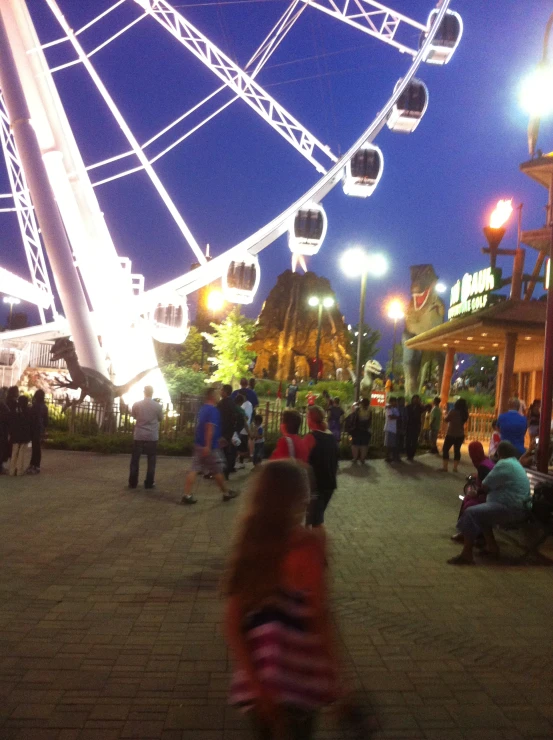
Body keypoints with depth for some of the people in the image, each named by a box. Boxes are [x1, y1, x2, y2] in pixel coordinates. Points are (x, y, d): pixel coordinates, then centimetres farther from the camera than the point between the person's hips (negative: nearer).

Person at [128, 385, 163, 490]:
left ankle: (133, 483, 13)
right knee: (151, 461, 8)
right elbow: (160, 418, 8)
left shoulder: (136, 404, -4)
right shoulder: (158, 406, -6)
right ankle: (149, 483, 9)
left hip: (139, 436, 1)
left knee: (135, 460, 10)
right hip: (152, 436, -1)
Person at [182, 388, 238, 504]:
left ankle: (187, 495, -2)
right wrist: (208, 446, -26)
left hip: (199, 444, 8)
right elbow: (210, 428, -24)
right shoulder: (213, 410, -16)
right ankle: (227, 493, 22)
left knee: (194, 470, 3)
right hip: (209, 446, -8)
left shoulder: (203, 409, 13)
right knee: (217, 471, 7)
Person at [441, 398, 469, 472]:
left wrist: (448, 414, 7)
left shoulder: (453, 411, -18)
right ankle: (455, 468, 13)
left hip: (451, 434, -5)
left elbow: (446, 419, -8)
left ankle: (445, 467, 0)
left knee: (445, 449, 4)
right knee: (457, 450, 12)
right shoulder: (465, 413, 0)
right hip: (460, 435, 5)